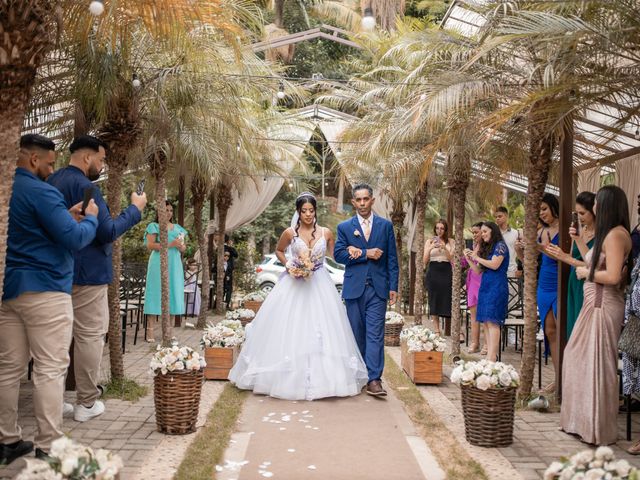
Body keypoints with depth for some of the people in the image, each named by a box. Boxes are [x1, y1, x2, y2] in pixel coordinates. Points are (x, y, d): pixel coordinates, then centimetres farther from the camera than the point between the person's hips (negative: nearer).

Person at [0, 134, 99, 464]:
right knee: (50, 369, -4)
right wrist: (90, 218, 2)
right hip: (44, 290, -8)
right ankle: (48, 448, -1)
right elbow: (75, 240, -16)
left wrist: (66, 217, 16)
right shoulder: (41, 192, -13)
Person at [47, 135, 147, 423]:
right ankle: (86, 403, 4)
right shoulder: (84, 186, -17)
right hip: (85, 272, -9)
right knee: (90, 336, -1)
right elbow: (108, 231, -19)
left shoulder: (51, 183, 11)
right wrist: (135, 209, -7)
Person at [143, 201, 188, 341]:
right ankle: (150, 330, -7)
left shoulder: (177, 228, 18)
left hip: (174, 265, 5)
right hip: (158, 264, -5)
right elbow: (150, 245, -11)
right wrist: (169, 244, -18)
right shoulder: (154, 226, 1)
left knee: (172, 293, 3)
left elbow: (183, 248, 19)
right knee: (156, 294, -7)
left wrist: (180, 246, -5)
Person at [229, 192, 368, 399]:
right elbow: (278, 251, 13)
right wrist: (288, 265, -3)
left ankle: (322, 377, 10)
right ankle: (290, 377, 12)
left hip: (320, 285, 1)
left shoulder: (326, 233, 1)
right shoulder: (290, 233, -3)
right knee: (290, 328, 0)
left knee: (321, 330, 0)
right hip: (294, 285, -1)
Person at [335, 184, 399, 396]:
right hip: (354, 288, 1)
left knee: (375, 334, -6)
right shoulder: (344, 227, 6)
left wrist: (393, 287, 0)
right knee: (356, 334, 8)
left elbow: (392, 258, 6)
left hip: (378, 288, 0)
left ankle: (374, 379, -9)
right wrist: (366, 253, -12)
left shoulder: (386, 225, 8)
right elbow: (339, 255, -5)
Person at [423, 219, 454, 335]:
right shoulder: (429, 241, 8)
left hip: (446, 273, -1)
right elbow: (425, 261, 4)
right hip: (433, 273, 1)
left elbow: (452, 259, 1)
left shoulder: (450, 242, 8)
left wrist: (445, 248, -14)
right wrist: (430, 248, -12)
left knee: (450, 301, -7)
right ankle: (436, 331, 9)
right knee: (434, 302, 3)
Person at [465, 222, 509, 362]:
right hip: (485, 287, 9)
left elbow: (494, 265, -16)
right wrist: (468, 258, 8)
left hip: (496, 287, -9)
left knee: (492, 321, -16)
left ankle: (492, 357, -21)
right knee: (486, 322, 5)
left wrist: (477, 258, -6)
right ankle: (489, 355, 7)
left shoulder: (500, 245, -3)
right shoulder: (485, 248, 20)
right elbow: (478, 271, 21)